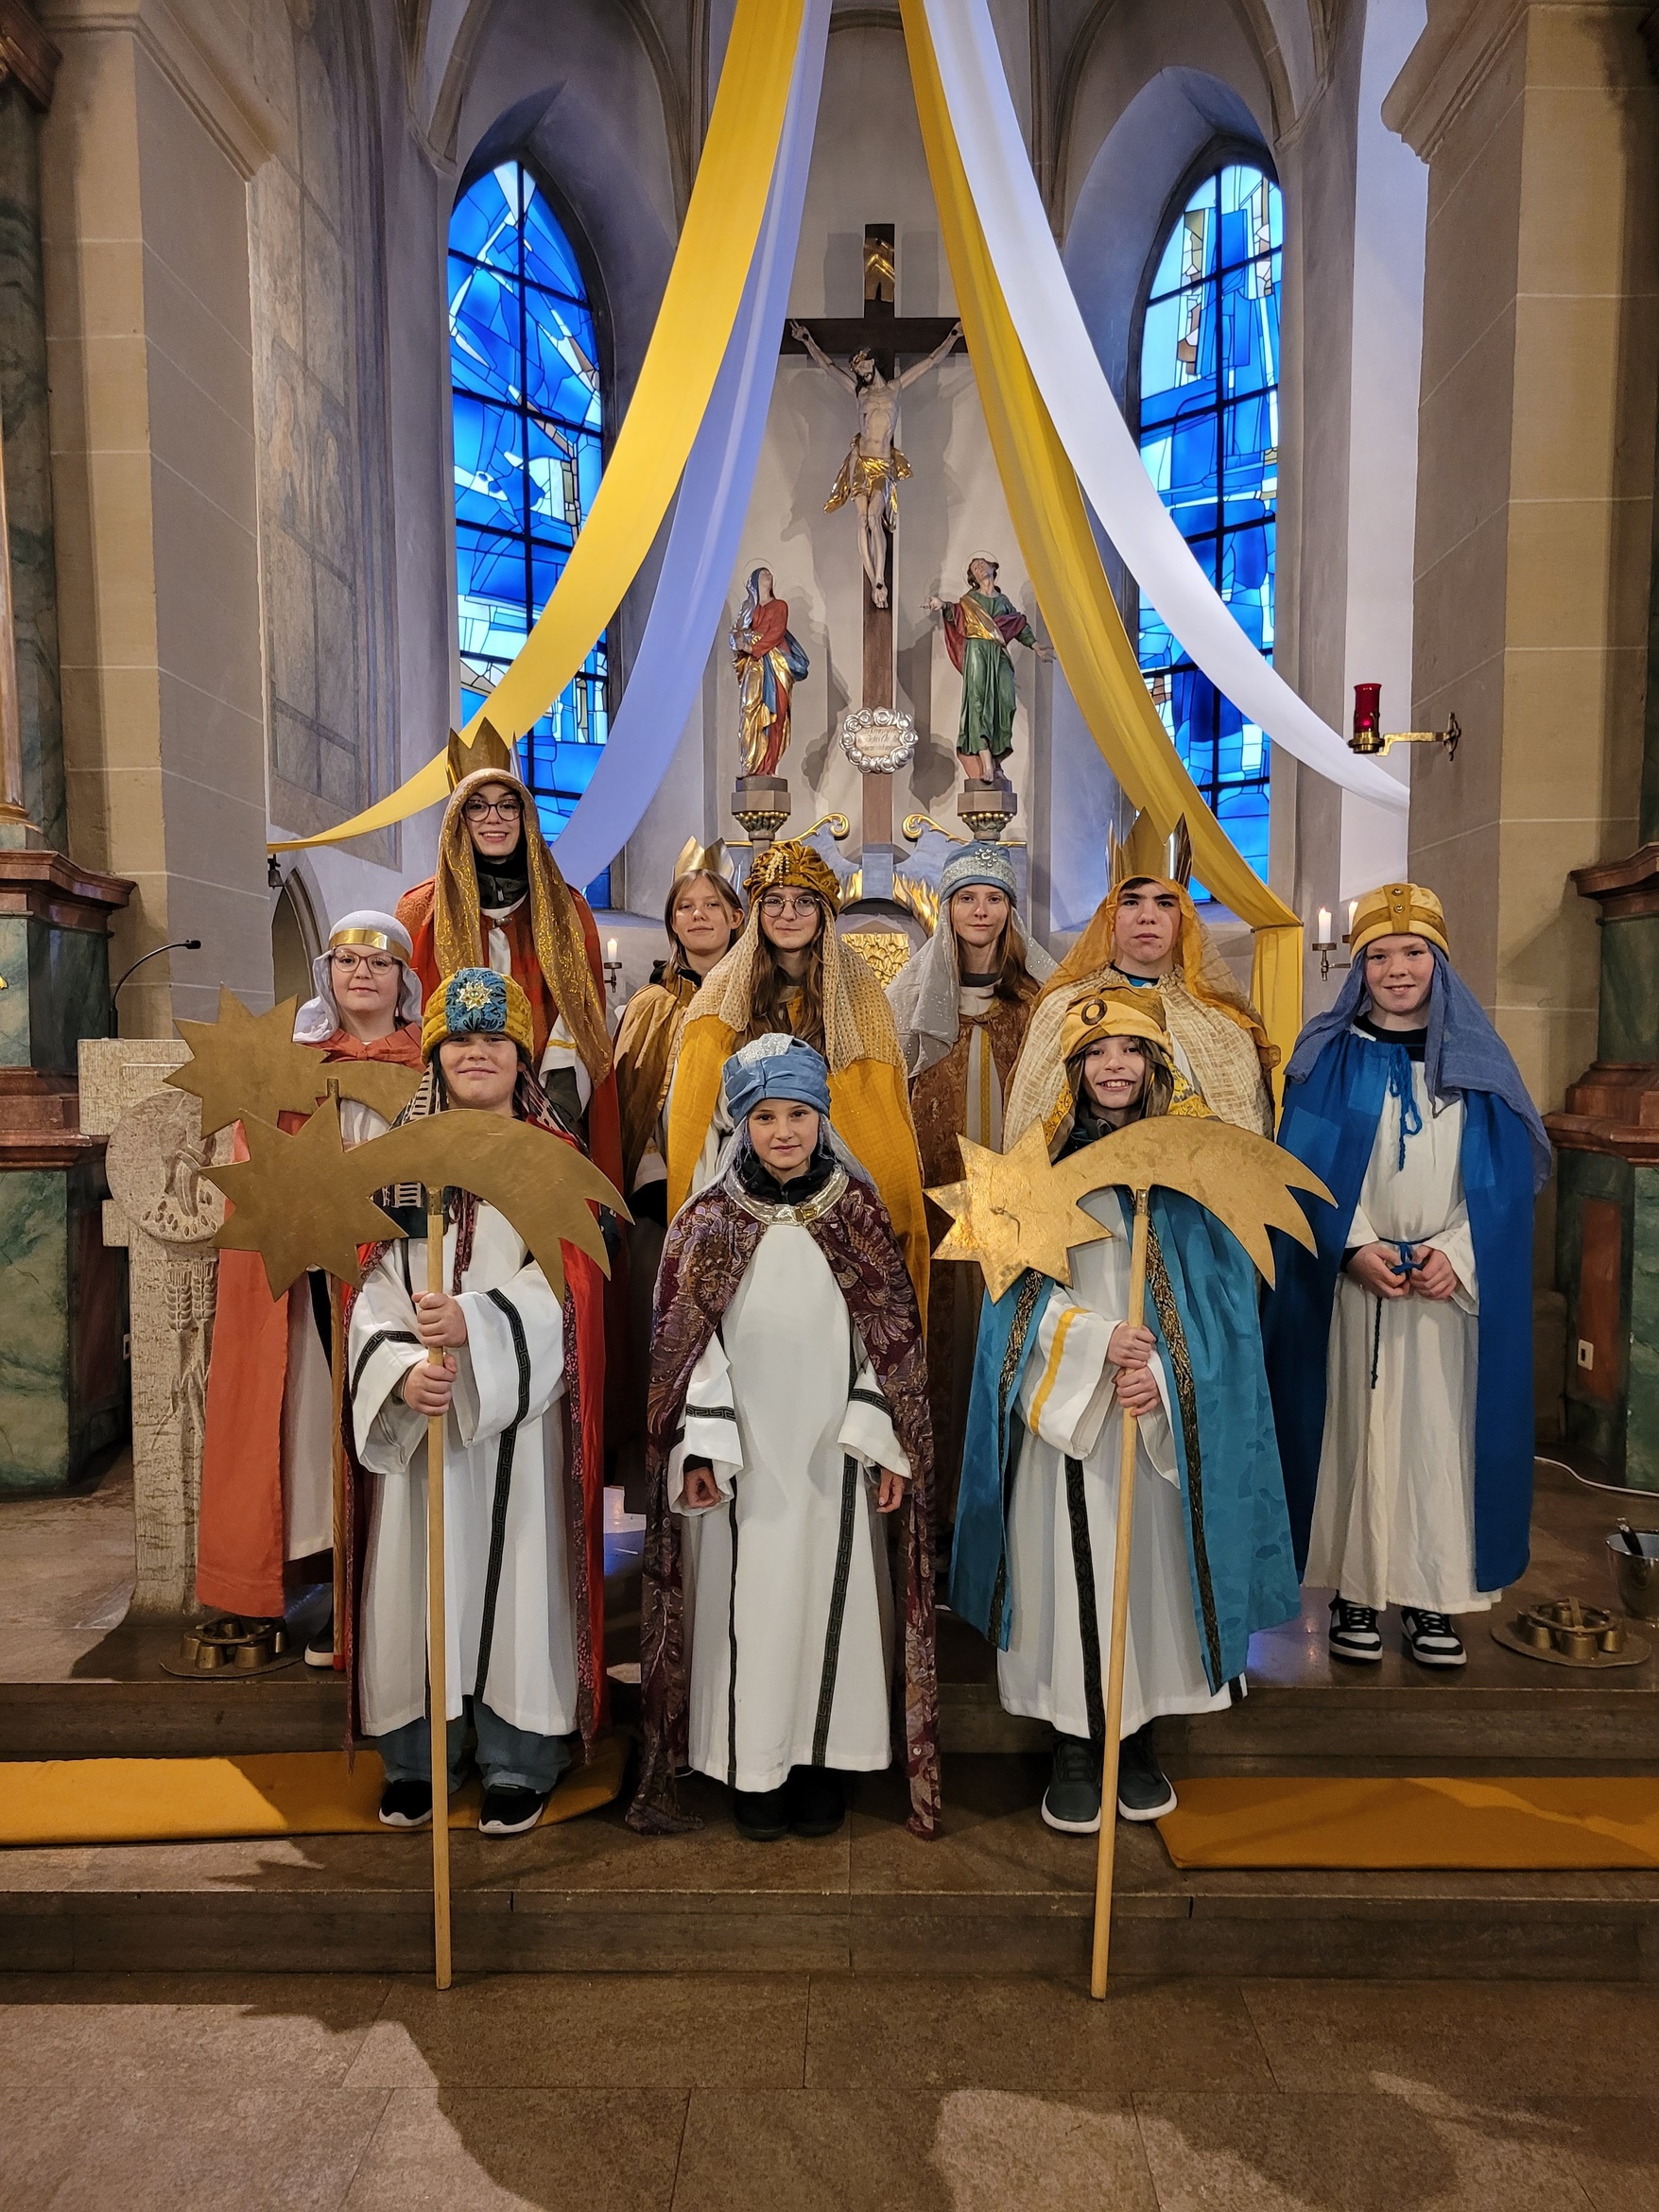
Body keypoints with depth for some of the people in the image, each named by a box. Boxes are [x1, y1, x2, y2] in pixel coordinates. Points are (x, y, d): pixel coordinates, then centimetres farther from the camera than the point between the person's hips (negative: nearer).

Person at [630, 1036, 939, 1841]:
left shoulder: (858, 1213, 0)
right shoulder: (710, 1222, -2)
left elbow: (890, 1337, 1)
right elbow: (690, 1344, -3)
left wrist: (887, 1445, -3)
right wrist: (699, 1450, -9)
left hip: (832, 1451, 1)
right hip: (744, 1453, -1)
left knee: (831, 1597, 8)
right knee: (747, 1602, 6)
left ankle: (823, 1760, 26)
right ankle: (753, 1770, 23)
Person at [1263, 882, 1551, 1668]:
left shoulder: (1477, 1060, 7)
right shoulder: (1329, 1059, 3)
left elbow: (1505, 1175, 3)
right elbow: (1306, 1169, -2)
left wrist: (1455, 1253, -11)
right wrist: (1355, 1248, -15)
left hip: (1450, 1281, 1)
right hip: (1350, 1280, -1)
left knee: (1440, 1428, 4)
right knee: (1355, 1427, 1)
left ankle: (1432, 1592, 15)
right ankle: (1355, 1589, 11)